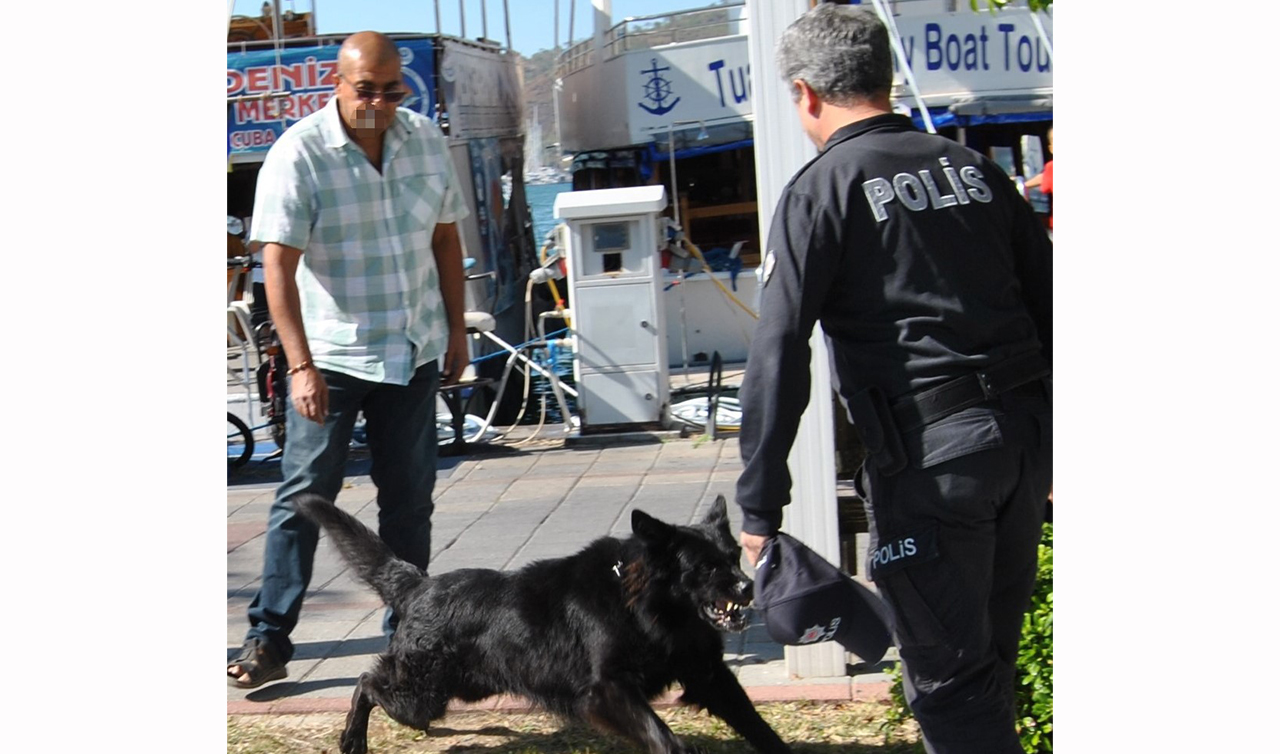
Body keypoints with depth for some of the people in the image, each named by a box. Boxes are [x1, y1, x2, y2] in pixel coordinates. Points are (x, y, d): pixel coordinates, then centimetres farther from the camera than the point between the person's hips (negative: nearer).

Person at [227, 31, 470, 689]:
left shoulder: (425, 139, 2)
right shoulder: (298, 153, -14)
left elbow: (445, 237, 12)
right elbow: (278, 266, -18)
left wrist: (456, 327, 11)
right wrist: (301, 366, -25)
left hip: (413, 351, 5)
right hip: (330, 355, -4)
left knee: (410, 495, 11)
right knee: (304, 496, -2)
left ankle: (409, 630, 23)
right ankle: (268, 639, 5)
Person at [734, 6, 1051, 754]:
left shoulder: (821, 190, -5)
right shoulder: (974, 168, 12)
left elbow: (779, 352, -13)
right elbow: (1049, 304, 13)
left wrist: (760, 507, -12)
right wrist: (1050, 428, 21)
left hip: (929, 451, -6)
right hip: (1028, 436, 6)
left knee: (948, 672, 3)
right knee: (993, 652, 20)